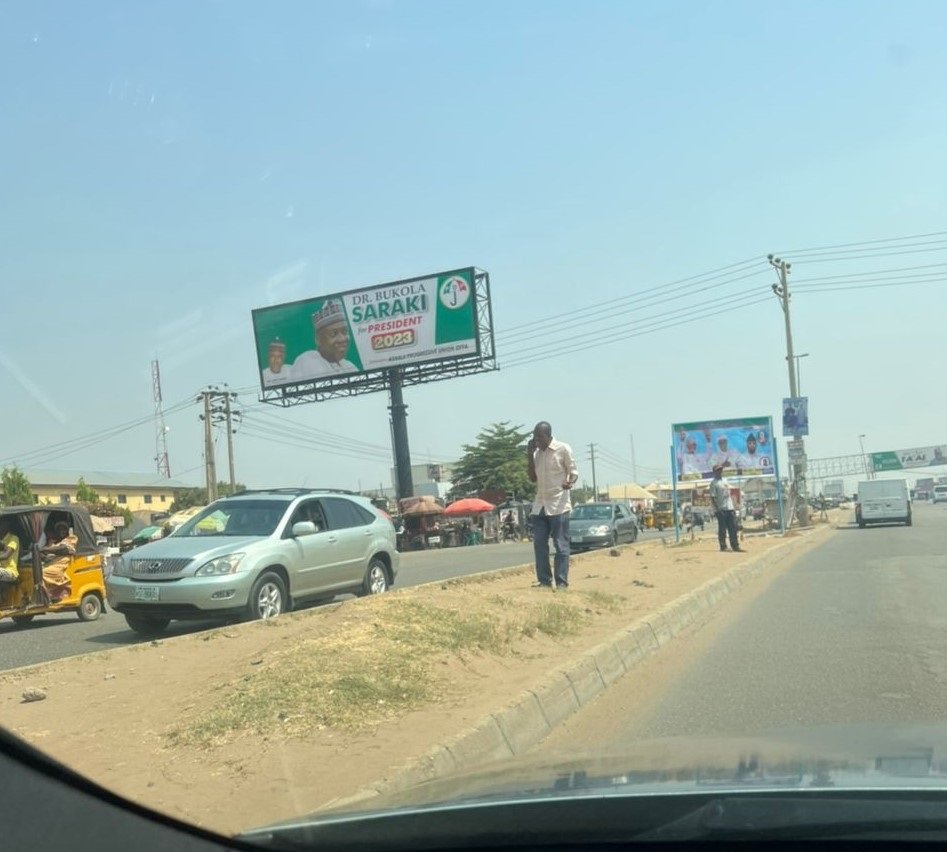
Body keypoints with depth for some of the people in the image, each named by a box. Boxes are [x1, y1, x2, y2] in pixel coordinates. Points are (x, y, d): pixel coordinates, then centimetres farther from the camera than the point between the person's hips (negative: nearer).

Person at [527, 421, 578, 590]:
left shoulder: (563, 449, -6)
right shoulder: (536, 452, 12)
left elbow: (573, 471, -4)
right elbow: (533, 478, 12)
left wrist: (570, 481, -27)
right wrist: (529, 455, 3)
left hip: (559, 505, -6)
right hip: (539, 505, 6)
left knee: (561, 545, -4)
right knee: (539, 544, 3)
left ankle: (562, 582, -2)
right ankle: (544, 581, 9)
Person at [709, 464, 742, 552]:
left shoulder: (725, 480, 17)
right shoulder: (713, 483, -6)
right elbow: (712, 498, -11)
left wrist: (733, 507, 16)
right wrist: (717, 509, -18)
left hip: (730, 508, 7)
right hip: (721, 509, -7)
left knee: (733, 528, 7)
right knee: (722, 529, -2)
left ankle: (735, 546, 11)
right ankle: (723, 547, 4)